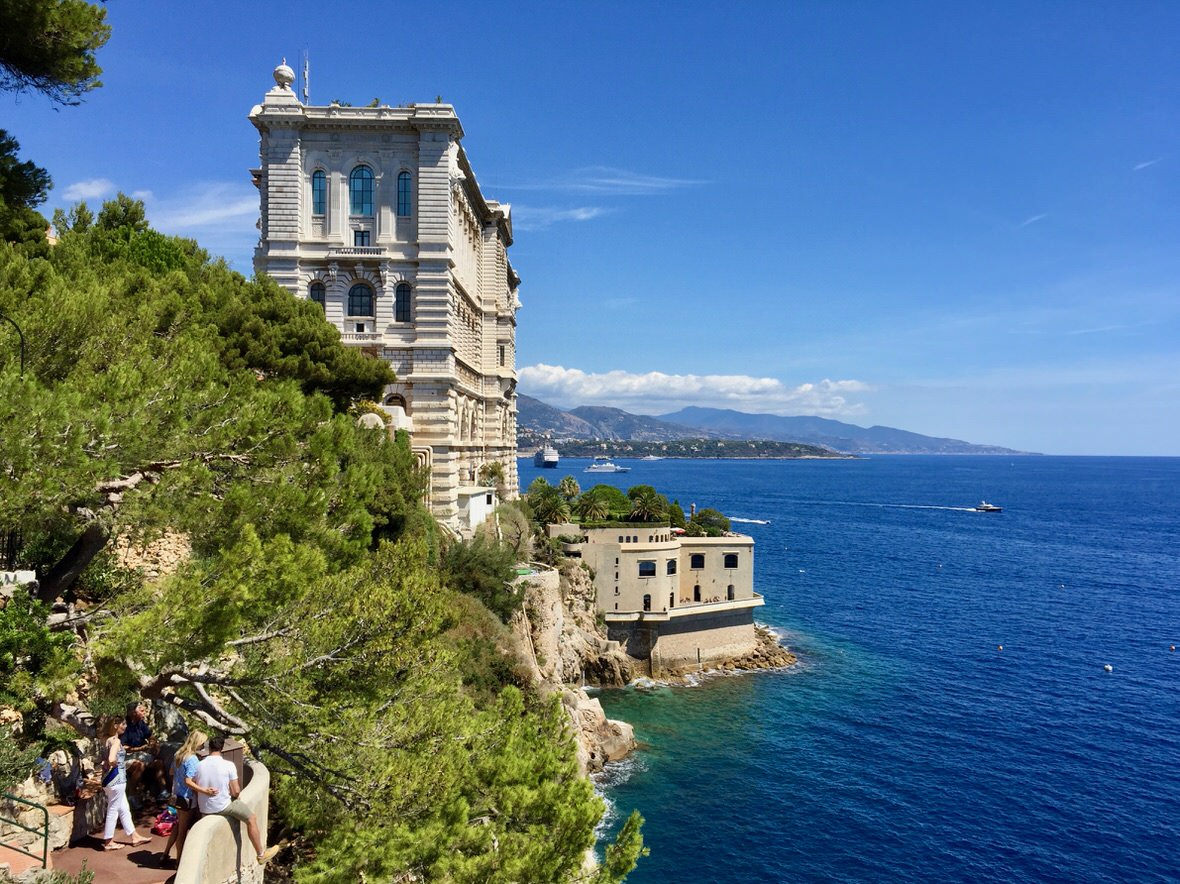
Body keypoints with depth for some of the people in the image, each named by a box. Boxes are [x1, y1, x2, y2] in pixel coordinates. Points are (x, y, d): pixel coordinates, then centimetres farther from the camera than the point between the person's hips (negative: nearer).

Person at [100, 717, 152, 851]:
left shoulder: (107, 739, 9)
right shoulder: (116, 741, -18)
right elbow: (111, 760, -33)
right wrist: (116, 765, -12)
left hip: (111, 779, 9)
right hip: (116, 779, -9)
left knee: (124, 809, 16)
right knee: (113, 811, 4)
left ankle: (134, 837, 25)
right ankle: (108, 842, 15)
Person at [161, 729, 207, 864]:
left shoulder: (179, 754, 1)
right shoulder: (192, 759, -25)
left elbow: (172, 772, 13)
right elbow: (188, 781, -29)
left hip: (177, 795, 8)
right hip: (187, 798, -8)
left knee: (178, 825, 24)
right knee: (183, 830, 6)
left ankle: (166, 854, 32)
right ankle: (179, 860, 18)